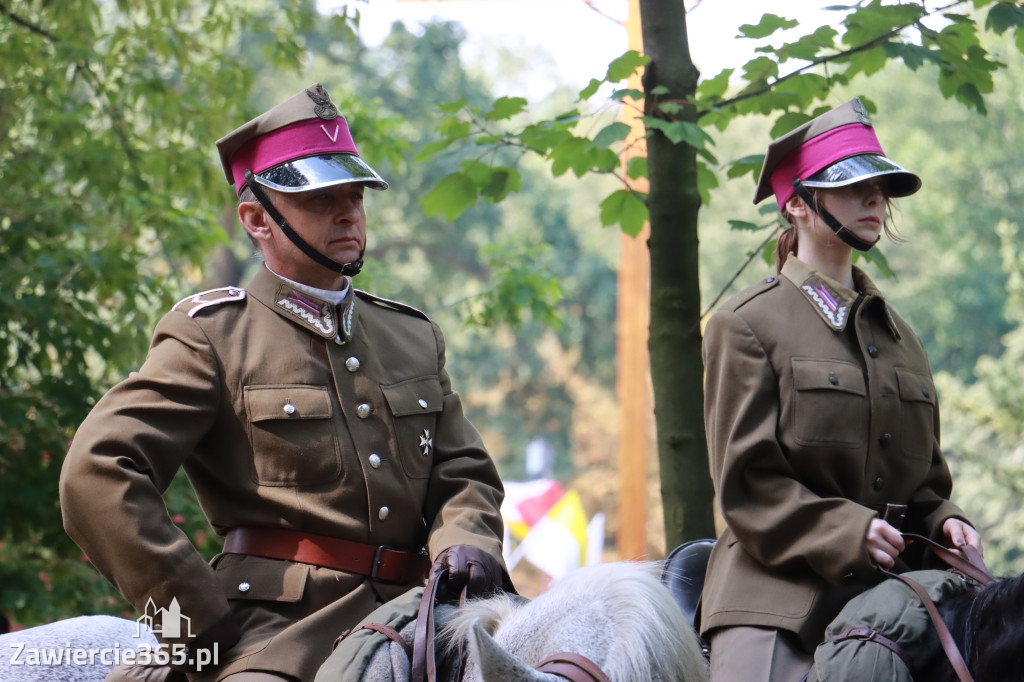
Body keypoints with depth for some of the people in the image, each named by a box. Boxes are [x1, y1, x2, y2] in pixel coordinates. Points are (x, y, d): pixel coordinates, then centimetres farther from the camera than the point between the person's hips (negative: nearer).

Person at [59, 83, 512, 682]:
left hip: (406, 626, 6)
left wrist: (464, 543, -5)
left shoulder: (416, 337, 20)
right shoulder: (211, 335, 3)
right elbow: (97, 475, -6)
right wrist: (202, 619, -9)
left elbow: (464, 473, 19)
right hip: (272, 634, -5)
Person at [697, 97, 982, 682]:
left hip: (889, 599, 5)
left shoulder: (900, 337, 20)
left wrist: (946, 523, 1)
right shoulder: (747, 325, 2)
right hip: (774, 601, -5)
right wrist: (847, 533, -17)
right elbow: (745, 482, -6)